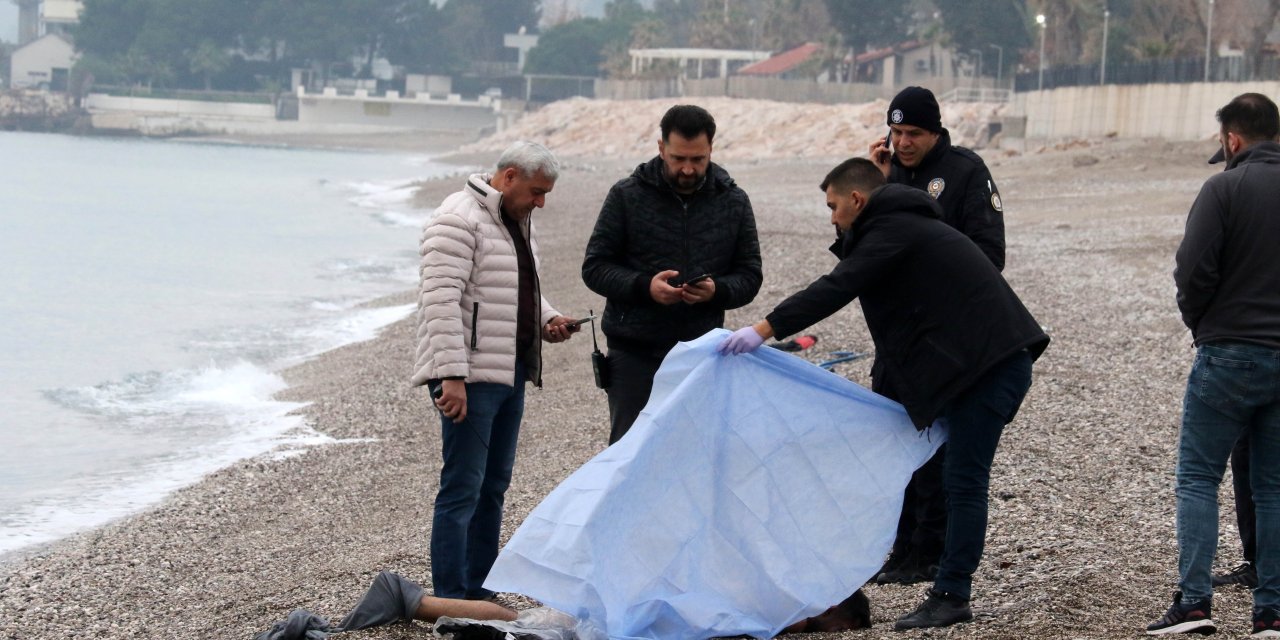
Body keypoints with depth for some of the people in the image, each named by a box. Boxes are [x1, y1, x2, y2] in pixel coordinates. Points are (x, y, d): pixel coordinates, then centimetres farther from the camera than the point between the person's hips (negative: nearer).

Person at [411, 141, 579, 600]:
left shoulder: (518, 222, 17)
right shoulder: (459, 220, -13)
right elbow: (442, 301, -20)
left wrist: (546, 320, 9)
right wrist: (452, 376, -26)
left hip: (510, 373, 10)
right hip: (470, 377, -10)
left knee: (494, 486, 12)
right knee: (463, 489, -9)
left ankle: (478, 594, 20)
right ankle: (451, 604, -7)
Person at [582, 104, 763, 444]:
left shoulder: (733, 202, 5)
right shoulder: (627, 196, -2)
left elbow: (749, 275, 8)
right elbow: (595, 267, -1)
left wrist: (716, 290, -15)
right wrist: (644, 287, -19)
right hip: (635, 352, -2)